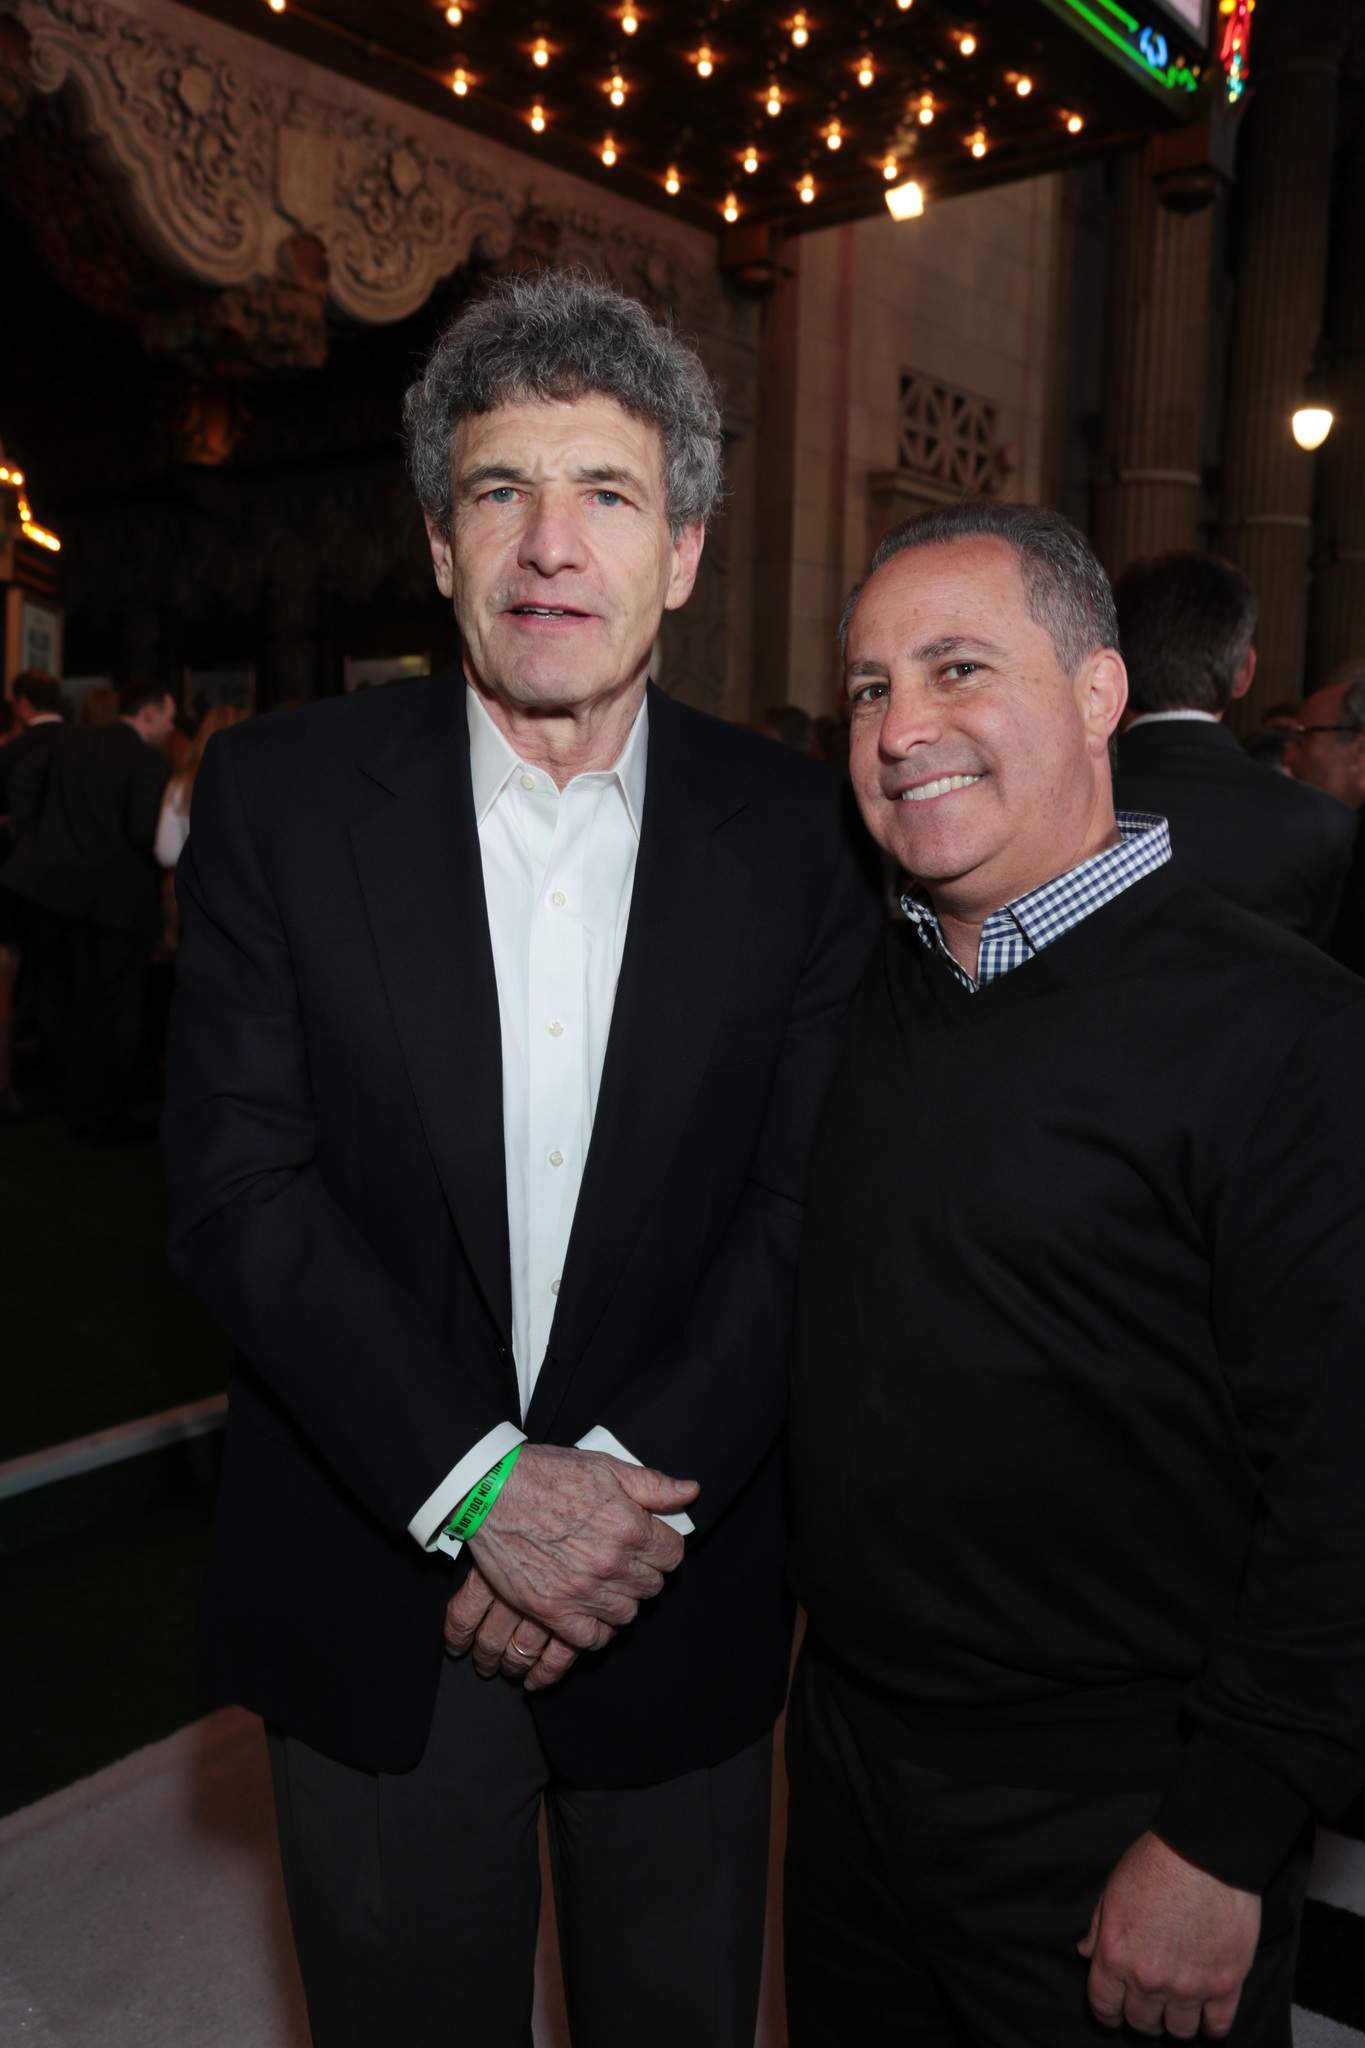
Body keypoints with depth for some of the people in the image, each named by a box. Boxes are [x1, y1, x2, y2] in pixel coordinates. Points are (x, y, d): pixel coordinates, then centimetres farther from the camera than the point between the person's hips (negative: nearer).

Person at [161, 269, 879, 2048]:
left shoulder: (793, 831, -5)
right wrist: (482, 1487, -18)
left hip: (678, 1596, 1)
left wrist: (631, 1482, -17)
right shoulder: (280, 795, -6)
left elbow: (804, 1208, -6)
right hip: (374, 1593, 0)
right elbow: (240, 1187, -11)